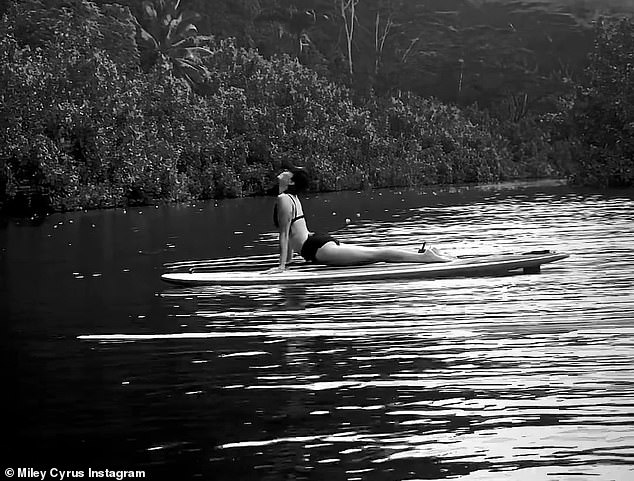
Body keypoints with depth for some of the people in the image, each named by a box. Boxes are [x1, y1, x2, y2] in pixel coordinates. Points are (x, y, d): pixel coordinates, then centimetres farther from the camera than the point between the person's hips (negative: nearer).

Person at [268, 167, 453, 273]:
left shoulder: (283, 199, -10)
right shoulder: (292, 197, 20)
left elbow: (284, 234, -13)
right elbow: (290, 233, 29)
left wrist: (282, 265, -13)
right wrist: (288, 259, 34)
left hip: (318, 248, -9)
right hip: (323, 241, 9)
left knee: (375, 254, -12)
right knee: (374, 253, 10)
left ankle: (424, 256, -16)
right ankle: (424, 255, 11)